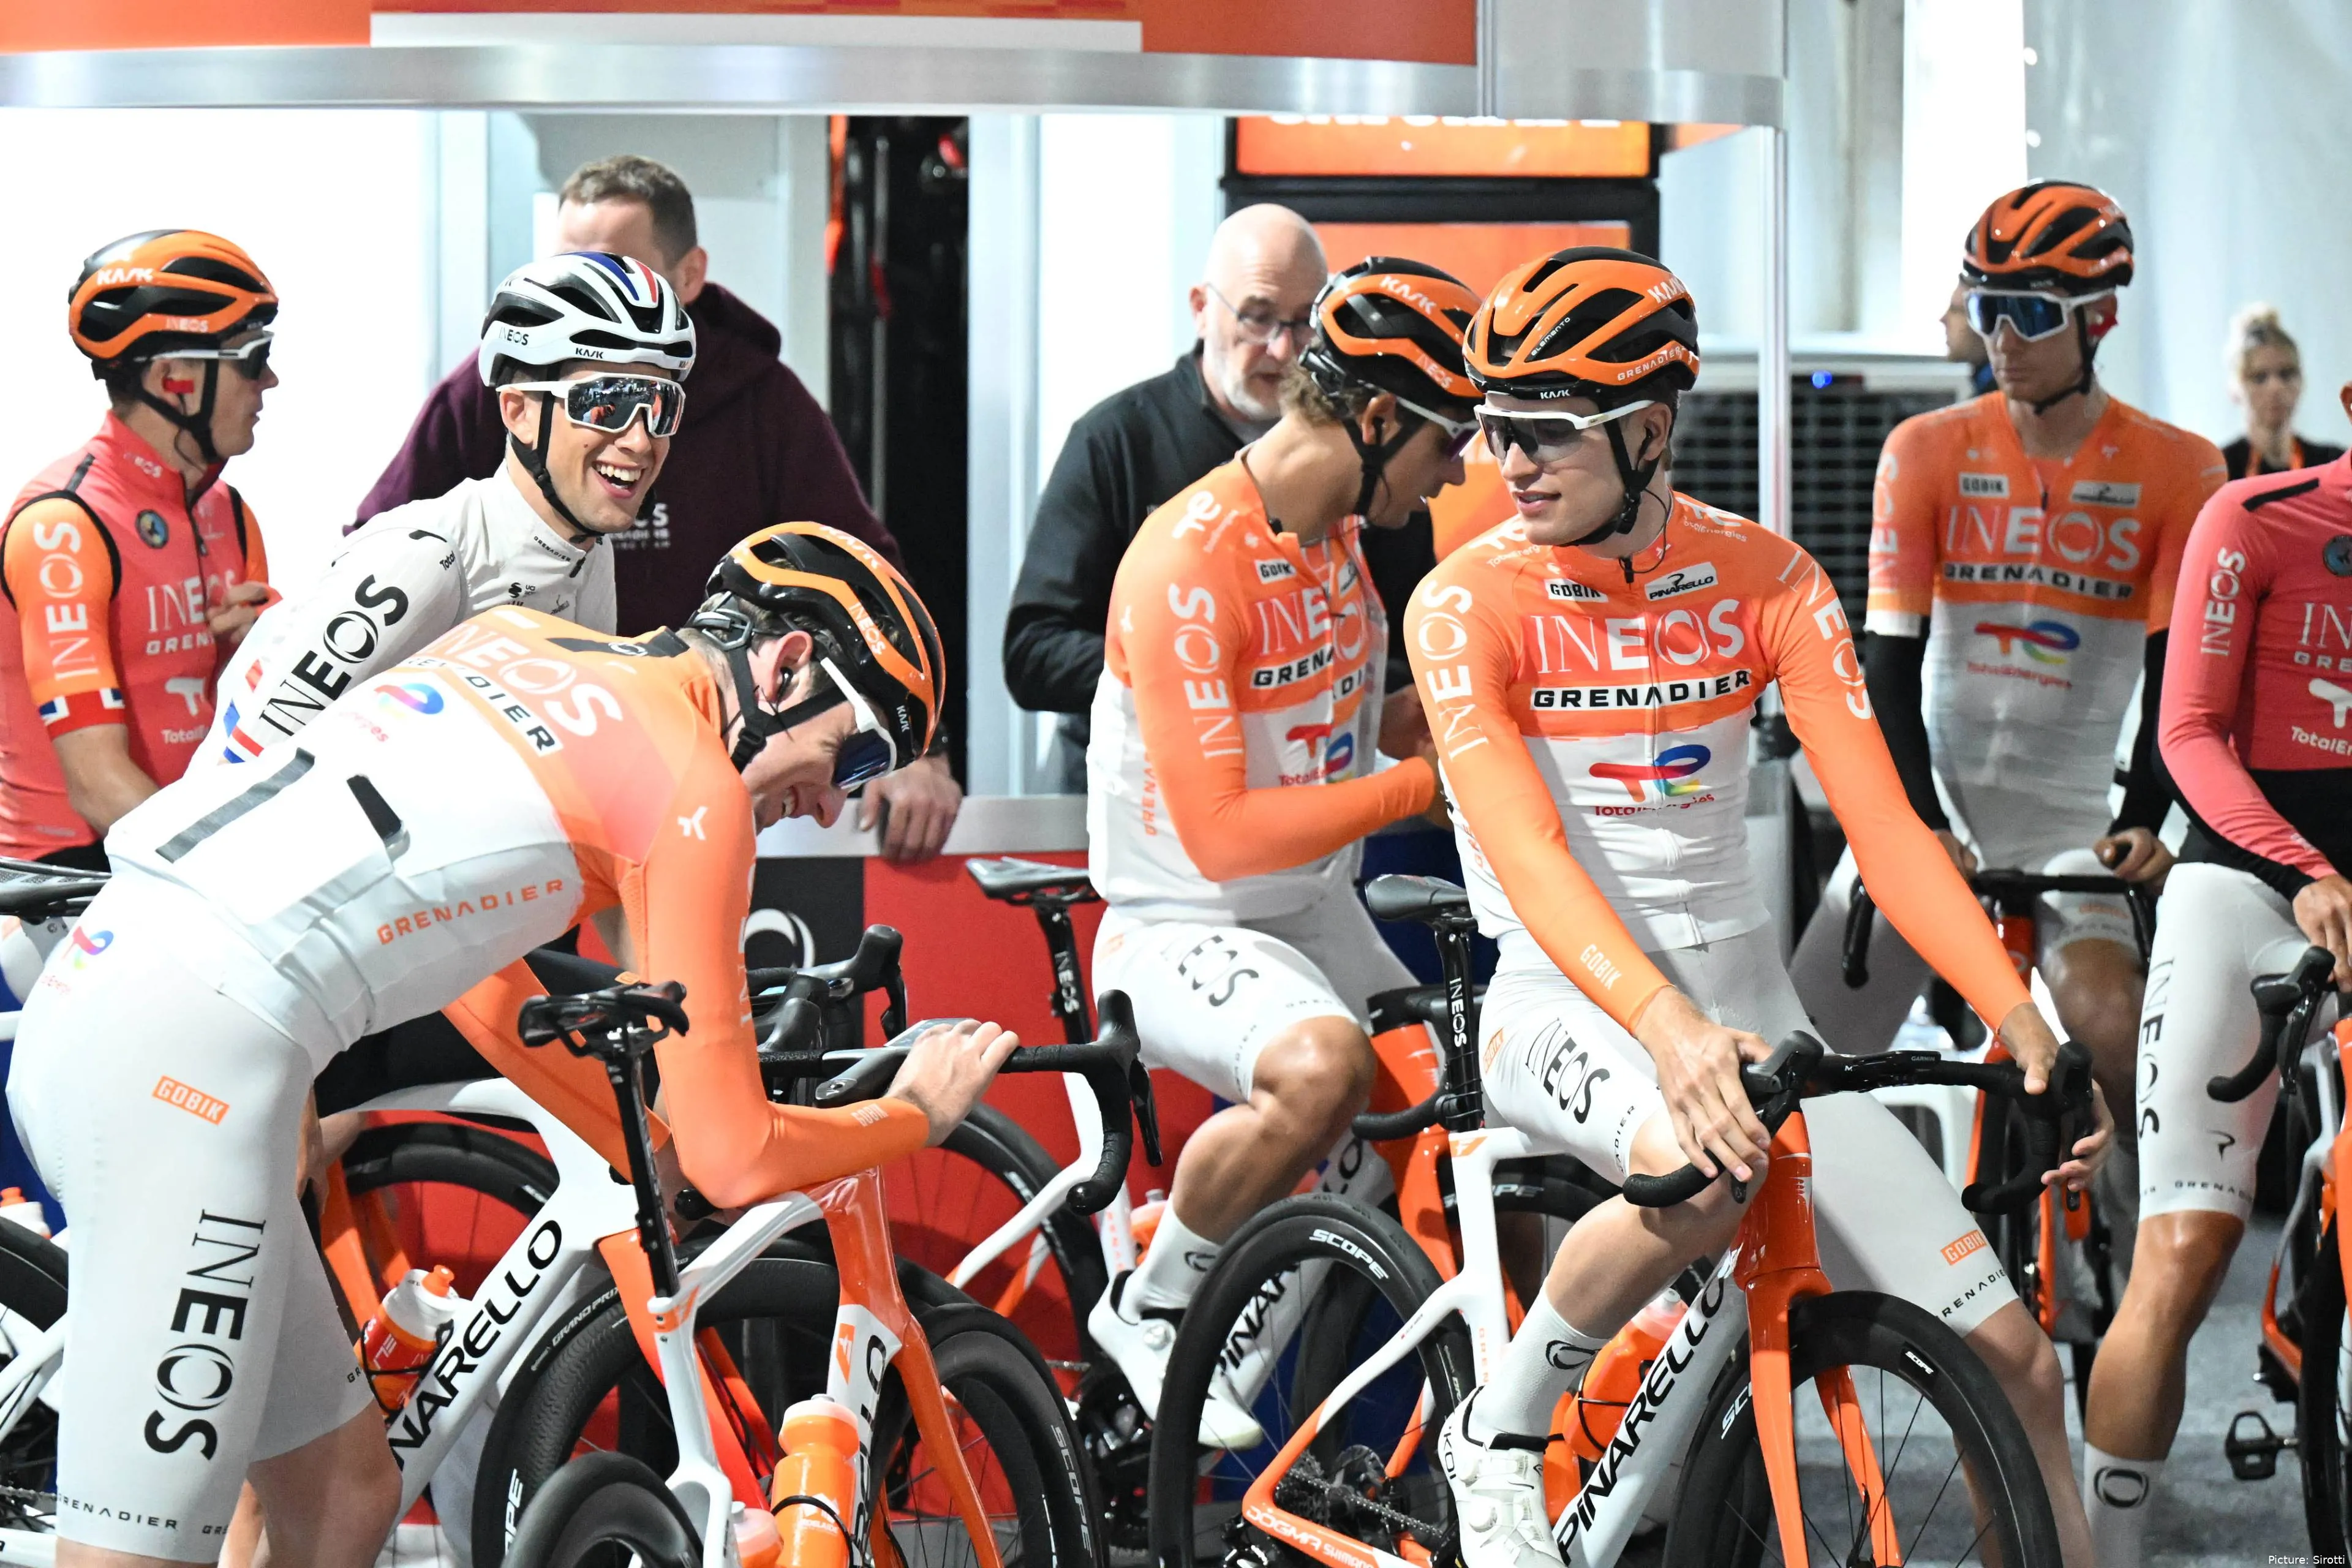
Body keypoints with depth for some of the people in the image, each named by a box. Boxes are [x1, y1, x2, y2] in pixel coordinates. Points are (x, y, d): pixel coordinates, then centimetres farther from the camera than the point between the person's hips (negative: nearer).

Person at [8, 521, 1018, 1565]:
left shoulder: (514, 639, 22)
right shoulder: (696, 786, -1)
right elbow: (734, 1159, 0)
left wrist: (649, 1154, 35)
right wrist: (917, 1114, 17)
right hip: (194, 1053, -9)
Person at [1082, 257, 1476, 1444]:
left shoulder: (1337, 532, 6)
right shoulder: (1189, 564, -23)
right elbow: (1222, 834, -26)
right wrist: (1419, 782, -21)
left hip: (1315, 915, 9)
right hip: (1181, 931, -9)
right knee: (1323, 1065, -36)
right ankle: (1152, 1307, -14)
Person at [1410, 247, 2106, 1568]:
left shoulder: (1764, 579, 0)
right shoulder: (1469, 604, -10)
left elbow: (1884, 825, -4)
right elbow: (1527, 855, -22)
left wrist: (2028, 1029, -16)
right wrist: (1666, 1028, -38)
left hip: (1748, 998, 4)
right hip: (1571, 1006, -4)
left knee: (2012, 1359, -7)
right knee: (1712, 1163, -39)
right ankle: (1501, 1437, -15)